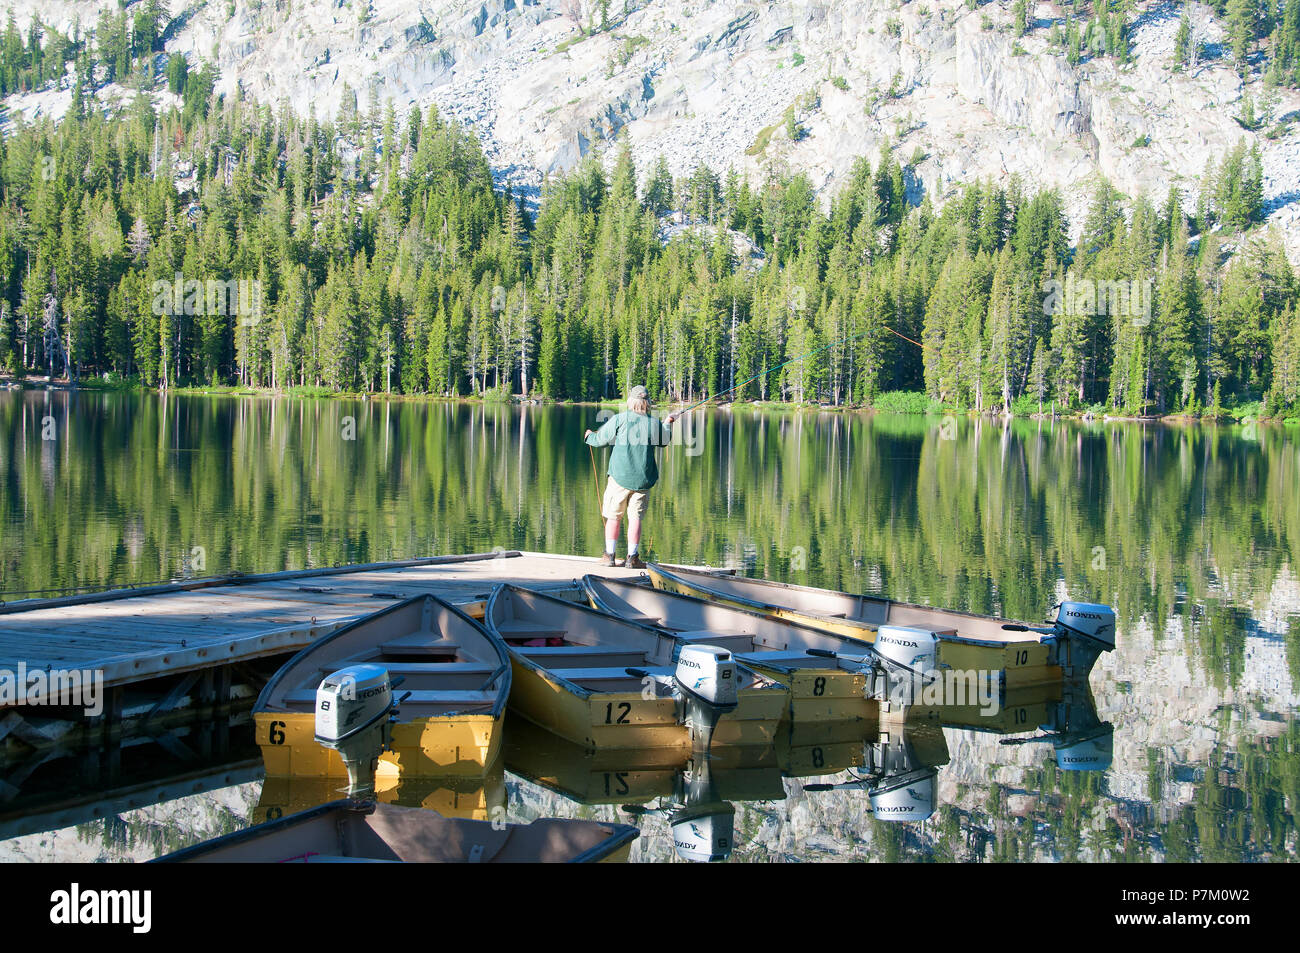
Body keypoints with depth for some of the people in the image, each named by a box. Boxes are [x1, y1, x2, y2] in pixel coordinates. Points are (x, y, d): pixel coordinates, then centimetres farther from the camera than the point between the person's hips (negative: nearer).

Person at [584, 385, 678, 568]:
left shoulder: (620, 419, -8)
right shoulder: (655, 423, -2)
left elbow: (600, 439, 3)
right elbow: (664, 441, 19)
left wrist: (589, 436, 25)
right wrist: (667, 423, 38)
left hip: (620, 477, -2)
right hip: (643, 478, 2)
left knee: (613, 516, 7)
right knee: (635, 517, 5)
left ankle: (609, 555, 9)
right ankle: (632, 557, 2)